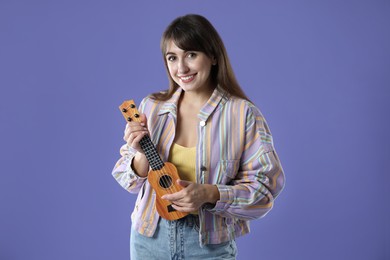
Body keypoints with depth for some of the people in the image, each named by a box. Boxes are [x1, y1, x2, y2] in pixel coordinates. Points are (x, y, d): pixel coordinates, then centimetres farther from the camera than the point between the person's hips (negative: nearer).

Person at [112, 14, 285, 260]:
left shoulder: (243, 115, -13)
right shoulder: (151, 107, -3)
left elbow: (265, 186, -12)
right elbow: (131, 182, 2)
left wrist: (210, 194, -24)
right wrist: (142, 155, -18)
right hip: (150, 237, 3)